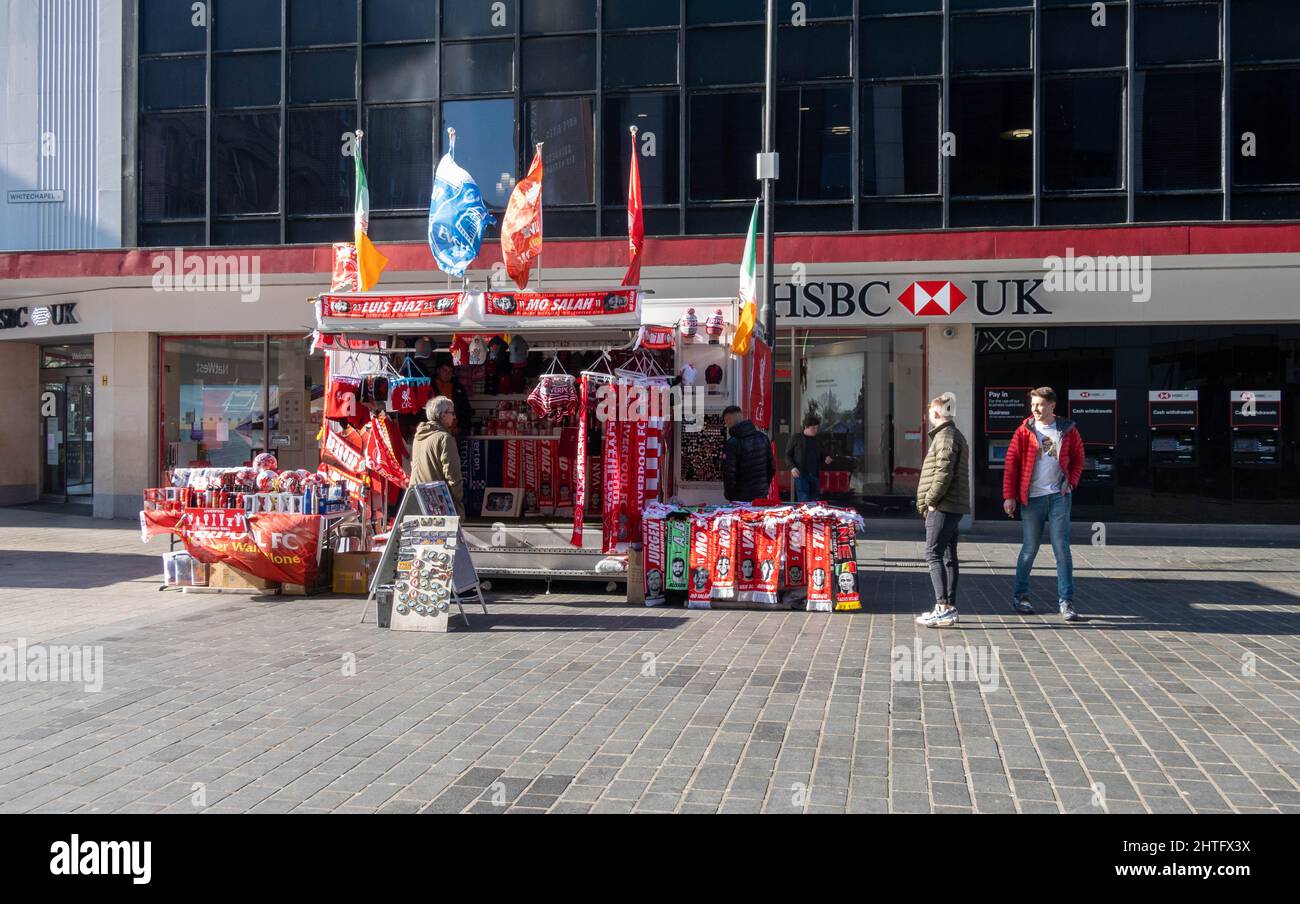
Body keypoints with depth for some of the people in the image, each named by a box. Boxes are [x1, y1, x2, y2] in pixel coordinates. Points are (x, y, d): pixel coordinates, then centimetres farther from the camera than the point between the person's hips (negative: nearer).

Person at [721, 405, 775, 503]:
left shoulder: (731, 444, -15)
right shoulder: (763, 437, 4)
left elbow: (729, 474, -15)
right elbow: (772, 467, 9)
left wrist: (729, 496, -1)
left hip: (741, 498, -6)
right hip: (762, 496, 6)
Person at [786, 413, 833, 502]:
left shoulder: (817, 440, 15)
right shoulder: (797, 439, 1)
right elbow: (787, 455, 2)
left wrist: (825, 459, 2)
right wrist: (792, 467, -13)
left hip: (815, 476, 5)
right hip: (800, 475, -5)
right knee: (803, 501, -11)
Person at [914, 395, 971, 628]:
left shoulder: (946, 437, -12)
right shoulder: (955, 435, 22)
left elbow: (944, 473, -22)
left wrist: (930, 500, -14)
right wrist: (930, 502, 18)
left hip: (943, 507, -11)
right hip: (952, 508, 11)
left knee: (934, 554, -13)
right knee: (948, 556, 12)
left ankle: (943, 607, -18)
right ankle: (949, 608, 16)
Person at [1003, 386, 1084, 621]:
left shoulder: (1068, 430, 4)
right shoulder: (1024, 431, 0)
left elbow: (1078, 459, 16)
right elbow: (1011, 464, -1)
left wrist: (1071, 482, 1)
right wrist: (1009, 496, -6)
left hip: (1059, 496, 1)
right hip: (1031, 498, -1)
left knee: (1062, 549, -2)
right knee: (1029, 549, 6)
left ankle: (1065, 601, 3)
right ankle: (1020, 595, 20)